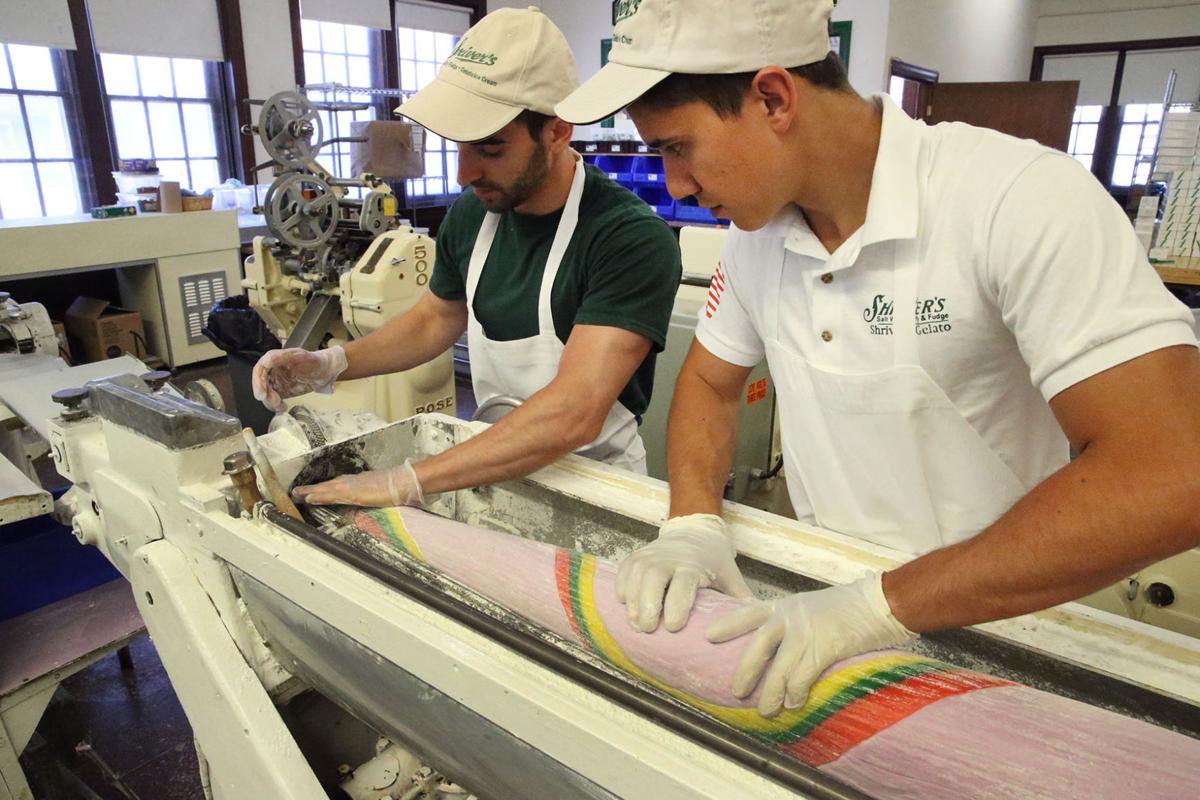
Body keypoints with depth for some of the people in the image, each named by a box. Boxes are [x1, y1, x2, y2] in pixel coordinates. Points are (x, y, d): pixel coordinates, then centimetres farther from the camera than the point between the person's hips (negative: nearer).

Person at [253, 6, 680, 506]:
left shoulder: (635, 239, -22)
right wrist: (329, 364, -1)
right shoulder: (471, 212, -2)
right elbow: (435, 319, 14)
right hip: (494, 466, 5)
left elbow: (573, 414, -31)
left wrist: (405, 483, -31)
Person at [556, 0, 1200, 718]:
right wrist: (694, 524, -10)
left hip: (987, 627, -3)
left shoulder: (1020, 197, -22)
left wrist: (882, 605, -28)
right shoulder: (756, 225, -4)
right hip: (822, 603, 3)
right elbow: (709, 381, 6)